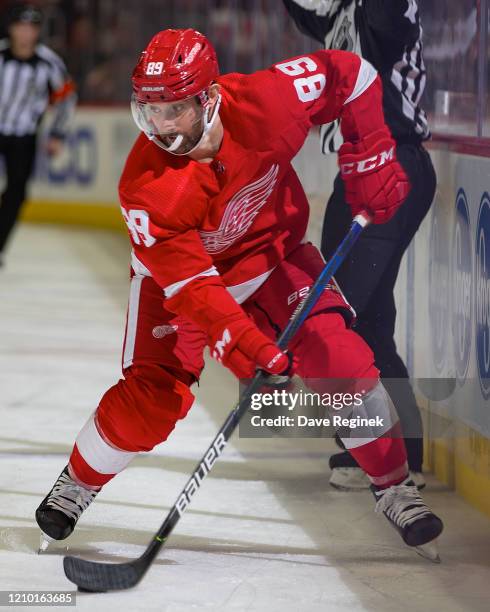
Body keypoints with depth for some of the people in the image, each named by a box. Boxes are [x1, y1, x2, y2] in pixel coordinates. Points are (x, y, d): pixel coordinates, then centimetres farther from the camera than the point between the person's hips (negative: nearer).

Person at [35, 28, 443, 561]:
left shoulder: (266, 102, -32)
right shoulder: (147, 187, -35)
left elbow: (350, 75, -14)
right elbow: (188, 284, -35)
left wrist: (370, 162, -17)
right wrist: (246, 348, -46)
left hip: (272, 252, 2)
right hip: (177, 265, -2)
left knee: (340, 358, -13)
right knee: (152, 393, -13)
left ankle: (393, 486, 6)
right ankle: (78, 482, 14)